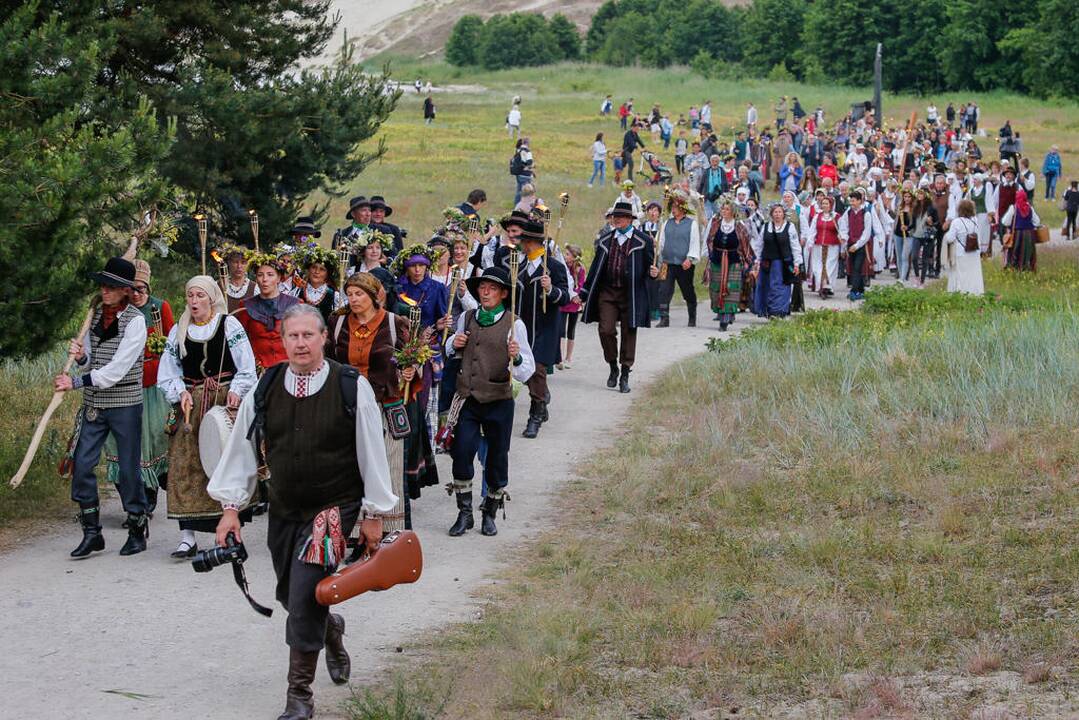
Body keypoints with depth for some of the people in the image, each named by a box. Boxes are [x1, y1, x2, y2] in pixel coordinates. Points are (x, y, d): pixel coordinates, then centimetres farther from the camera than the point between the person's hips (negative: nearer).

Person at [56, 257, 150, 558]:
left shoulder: (135, 320, -12)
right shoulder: (95, 314, 7)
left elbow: (116, 371, -17)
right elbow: (89, 364, 11)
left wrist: (75, 383, -16)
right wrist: (80, 356, -13)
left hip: (125, 404, -5)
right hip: (93, 405, 5)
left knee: (128, 468, 2)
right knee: (82, 465, -1)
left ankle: (138, 531, 16)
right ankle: (91, 532, 7)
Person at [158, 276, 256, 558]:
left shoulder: (229, 325, 3)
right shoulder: (179, 331, 12)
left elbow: (247, 368, 1)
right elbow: (168, 373, 13)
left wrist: (235, 390, -13)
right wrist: (181, 393, -4)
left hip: (225, 401, -2)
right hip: (191, 405, 2)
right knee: (185, 465, -6)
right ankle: (187, 536, -7)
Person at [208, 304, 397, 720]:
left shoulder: (352, 388, -10)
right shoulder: (265, 391, -1)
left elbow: (372, 453, -3)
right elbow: (241, 449, 8)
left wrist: (374, 514, -1)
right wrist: (230, 507, 5)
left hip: (334, 508, -5)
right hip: (284, 510, 5)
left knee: (305, 598, -15)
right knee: (290, 596, 16)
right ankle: (330, 629, 51)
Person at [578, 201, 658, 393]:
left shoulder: (642, 241, 0)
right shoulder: (605, 239, 10)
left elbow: (649, 267, 5)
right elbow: (596, 267, 14)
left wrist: (652, 272, -20)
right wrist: (583, 292, 12)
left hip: (631, 295, -2)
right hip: (607, 292, 2)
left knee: (628, 334, 2)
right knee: (606, 331, -7)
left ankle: (625, 375, 11)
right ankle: (613, 367, 16)